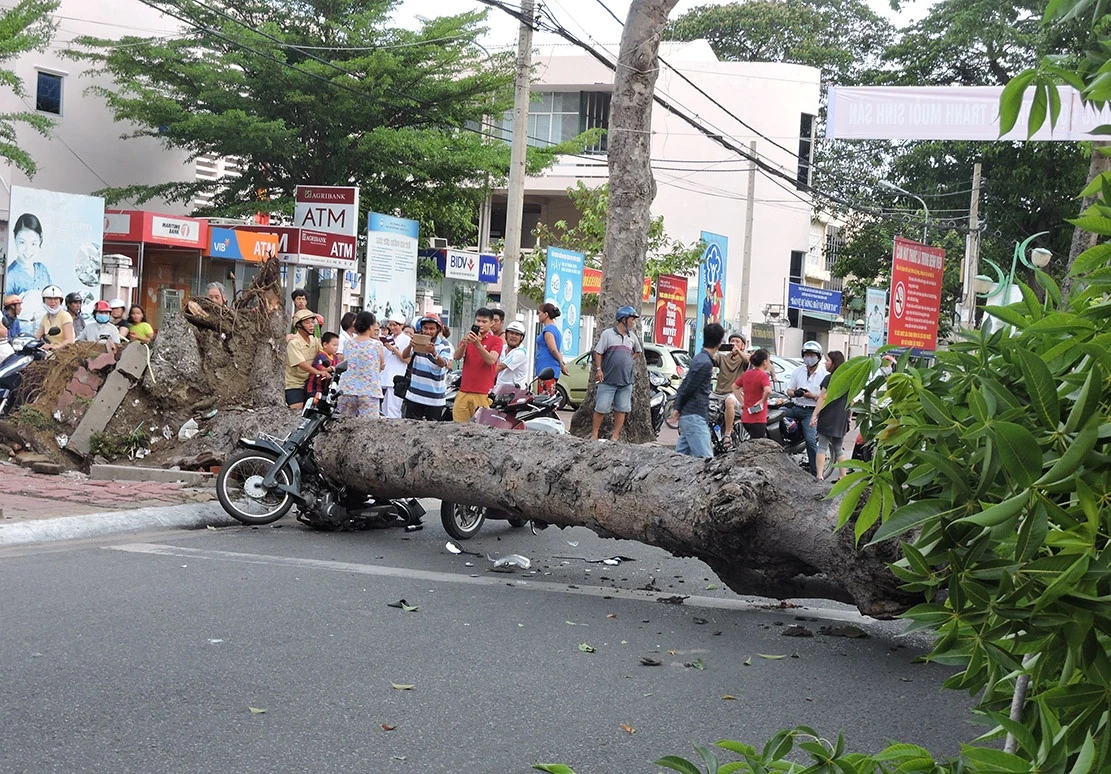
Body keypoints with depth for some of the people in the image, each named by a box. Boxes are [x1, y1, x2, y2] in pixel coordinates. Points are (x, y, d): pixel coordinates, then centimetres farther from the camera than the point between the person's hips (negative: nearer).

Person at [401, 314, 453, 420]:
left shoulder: (445, 345, -5)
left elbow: (442, 364, -22)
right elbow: (404, 355, -9)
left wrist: (434, 353, -43)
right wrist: (410, 346, -32)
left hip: (434, 398, -3)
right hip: (414, 395, 3)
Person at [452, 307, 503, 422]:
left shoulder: (496, 341, 4)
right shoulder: (468, 337, 17)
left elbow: (491, 360, -13)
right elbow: (456, 357, 2)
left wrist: (478, 345, -26)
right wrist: (464, 343, -17)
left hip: (482, 394, -4)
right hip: (463, 392, 4)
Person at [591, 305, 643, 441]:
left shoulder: (632, 337, 13)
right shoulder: (608, 333, -1)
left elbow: (638, 351, 29)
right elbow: (598, 352, -1)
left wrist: (630, 360, 12)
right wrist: (598, 369, -10)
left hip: (626, 381, 5)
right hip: (608, 380, -5)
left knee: (621, 409, 4)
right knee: (601, 408, -4)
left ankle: (615, 437, 10)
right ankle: (594, 435, 4)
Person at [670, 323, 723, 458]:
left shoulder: (700, 358, 15)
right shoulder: (705, 363, -16)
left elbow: (685, 385, 16)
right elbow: (688, 387, -14)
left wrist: (677, 408, 12)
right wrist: (678, 408, -2)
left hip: (689, 416, 10)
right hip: (695, 416, -10)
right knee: (706, 459, -14)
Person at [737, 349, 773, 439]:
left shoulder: (746, 374, 8)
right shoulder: (763, 375, -14)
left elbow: (734, 387, 19)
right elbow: (768, 391, -32)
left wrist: (742, 402, 14)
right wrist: (762, 400, -15)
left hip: (745, 418, 8)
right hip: (757, 419, -8)